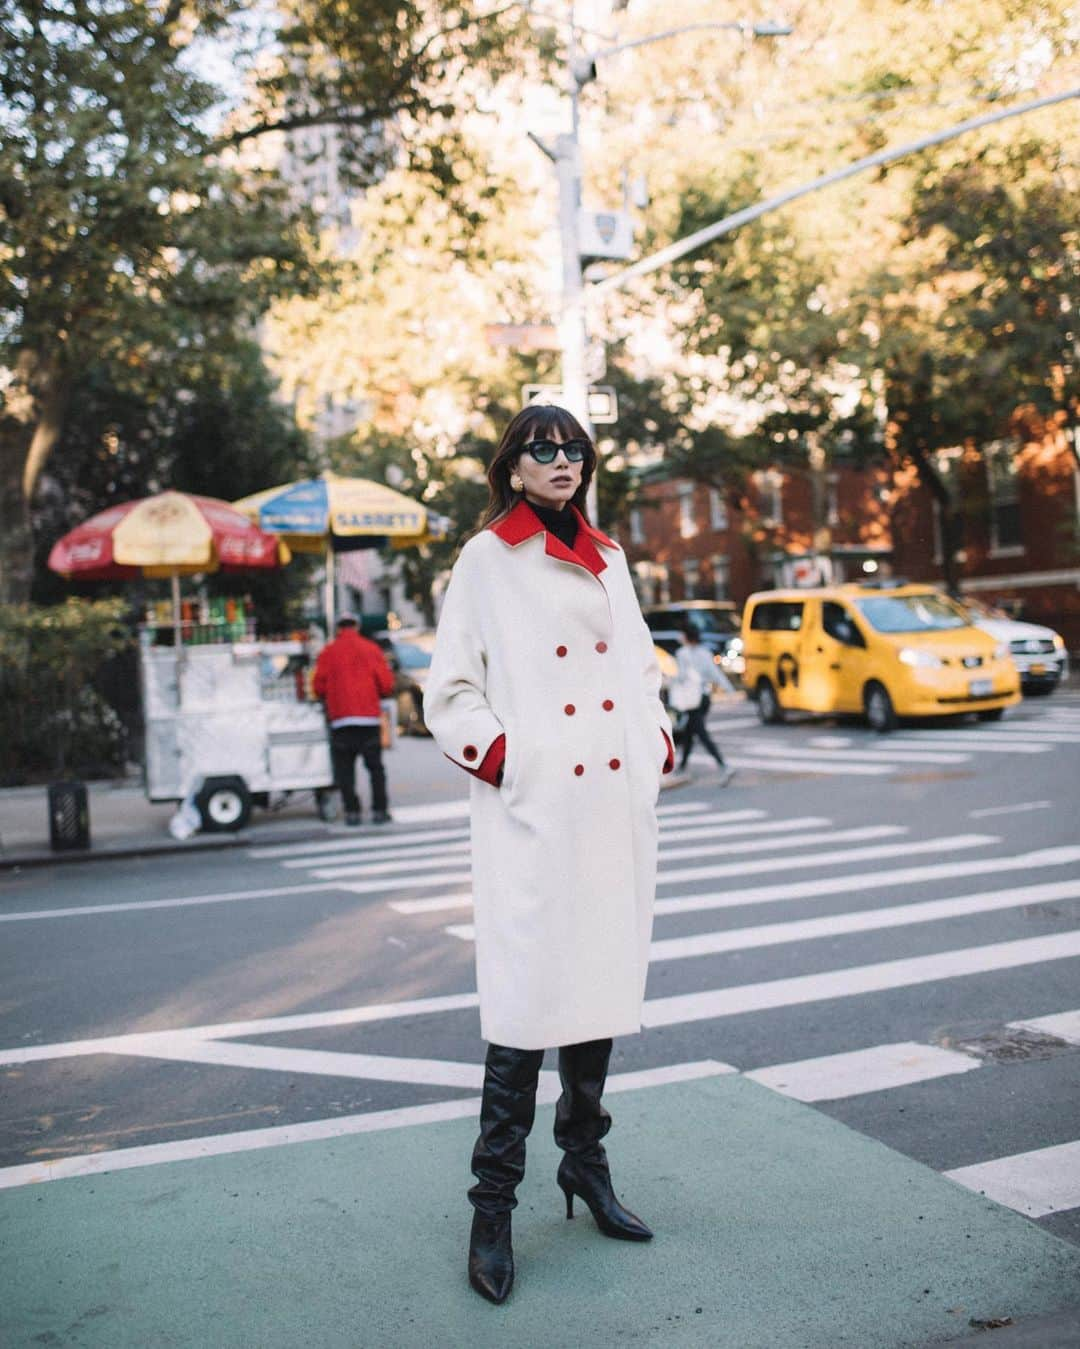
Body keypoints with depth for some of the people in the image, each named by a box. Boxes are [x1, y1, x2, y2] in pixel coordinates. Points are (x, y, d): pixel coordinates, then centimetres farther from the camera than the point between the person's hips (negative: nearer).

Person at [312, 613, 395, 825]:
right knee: (375, 767, 7)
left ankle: (352, 811, 2)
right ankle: (379, 810, 4)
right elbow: (386, 684, 1)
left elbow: (319, 688, 1)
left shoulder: (328, 652, 3)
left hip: (340, 720, 0)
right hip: (370, 718, 0)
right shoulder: (371, 649, 4)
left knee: (345, 768, 6)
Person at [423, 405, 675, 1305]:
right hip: (534, 813, -6)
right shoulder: (485, 559, 2)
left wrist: (660, 742, 10)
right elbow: (449, 693, -2)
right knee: (526, 1005, -7)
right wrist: (501, 760, -14)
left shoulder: (608, 559, 18)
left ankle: (586, 1165, 28)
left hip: (616, 806, 6)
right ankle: (493, 1210, 4)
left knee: (600, 988, 12)